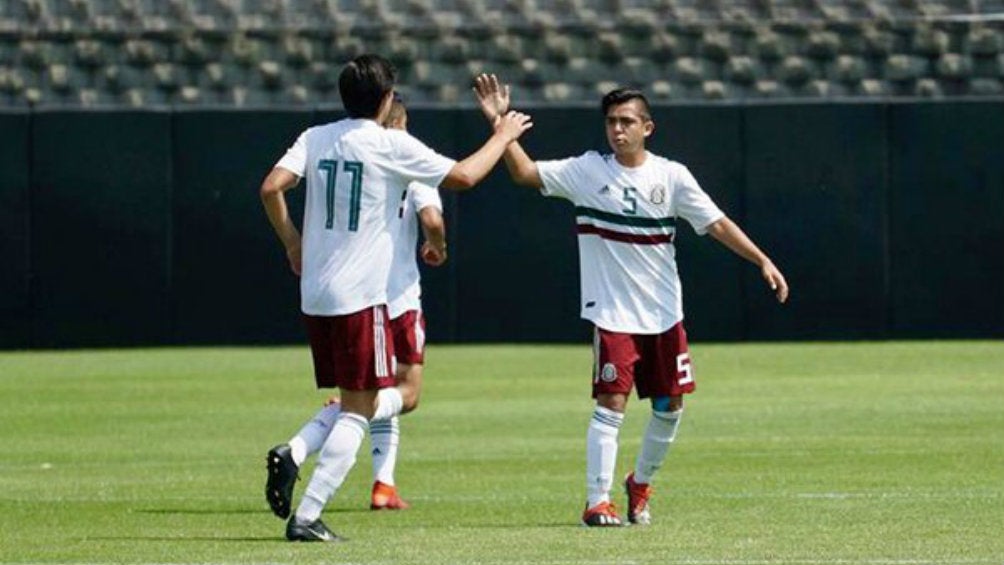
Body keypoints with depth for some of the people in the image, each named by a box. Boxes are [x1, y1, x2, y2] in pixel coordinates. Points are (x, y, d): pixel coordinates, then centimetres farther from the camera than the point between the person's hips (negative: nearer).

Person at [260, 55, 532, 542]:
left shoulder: (315, 138, 6)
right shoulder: (391, 145, -7)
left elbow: (271, 187, -4)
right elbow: (463, 176, -6)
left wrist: (292, 242, 10)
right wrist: (502, 137, 10)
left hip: (314, 295, 6)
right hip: (361, 296, -6)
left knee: (351, 401, 20)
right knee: (359, 408, -2)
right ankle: (306, 516, -10)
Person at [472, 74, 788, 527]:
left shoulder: (671, 176, 1)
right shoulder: (586, 171, -2)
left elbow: (716, 223, 1)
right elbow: (525, 172, -6)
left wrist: (762, 261, -7)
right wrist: (499, 124, -17)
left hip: (664, 313, 3)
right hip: (613, 314, -3)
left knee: (670, 406, 9)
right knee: (611, 405, -12)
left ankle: (641, 482, 32)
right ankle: (597, 502, -8)